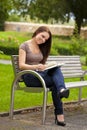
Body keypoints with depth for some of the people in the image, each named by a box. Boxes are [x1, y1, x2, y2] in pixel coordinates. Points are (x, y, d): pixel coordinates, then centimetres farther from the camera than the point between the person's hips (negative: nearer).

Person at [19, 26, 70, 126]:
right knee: (55, 82, -29)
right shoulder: (24, 46, 0)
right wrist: (36, 66, -29)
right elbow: (21, 65, -11)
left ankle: (61, 90, -51)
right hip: (29, 77, -5)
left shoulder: (41, 47, 20)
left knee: (56, 68, -29)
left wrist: (44, 66, -9)